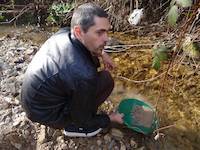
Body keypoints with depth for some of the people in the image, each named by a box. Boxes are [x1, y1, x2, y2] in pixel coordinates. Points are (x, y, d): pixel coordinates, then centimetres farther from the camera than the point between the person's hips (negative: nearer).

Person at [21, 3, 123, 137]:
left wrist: (101, 54, 4)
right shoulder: (83, 75, -36)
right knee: (106, 80, -13)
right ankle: (74, 126, 3)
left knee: (93, 59, 7)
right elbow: (82, 119, -18)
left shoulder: (64, 33, -14)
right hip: (47, 115, -7)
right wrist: (110, 118, -2)